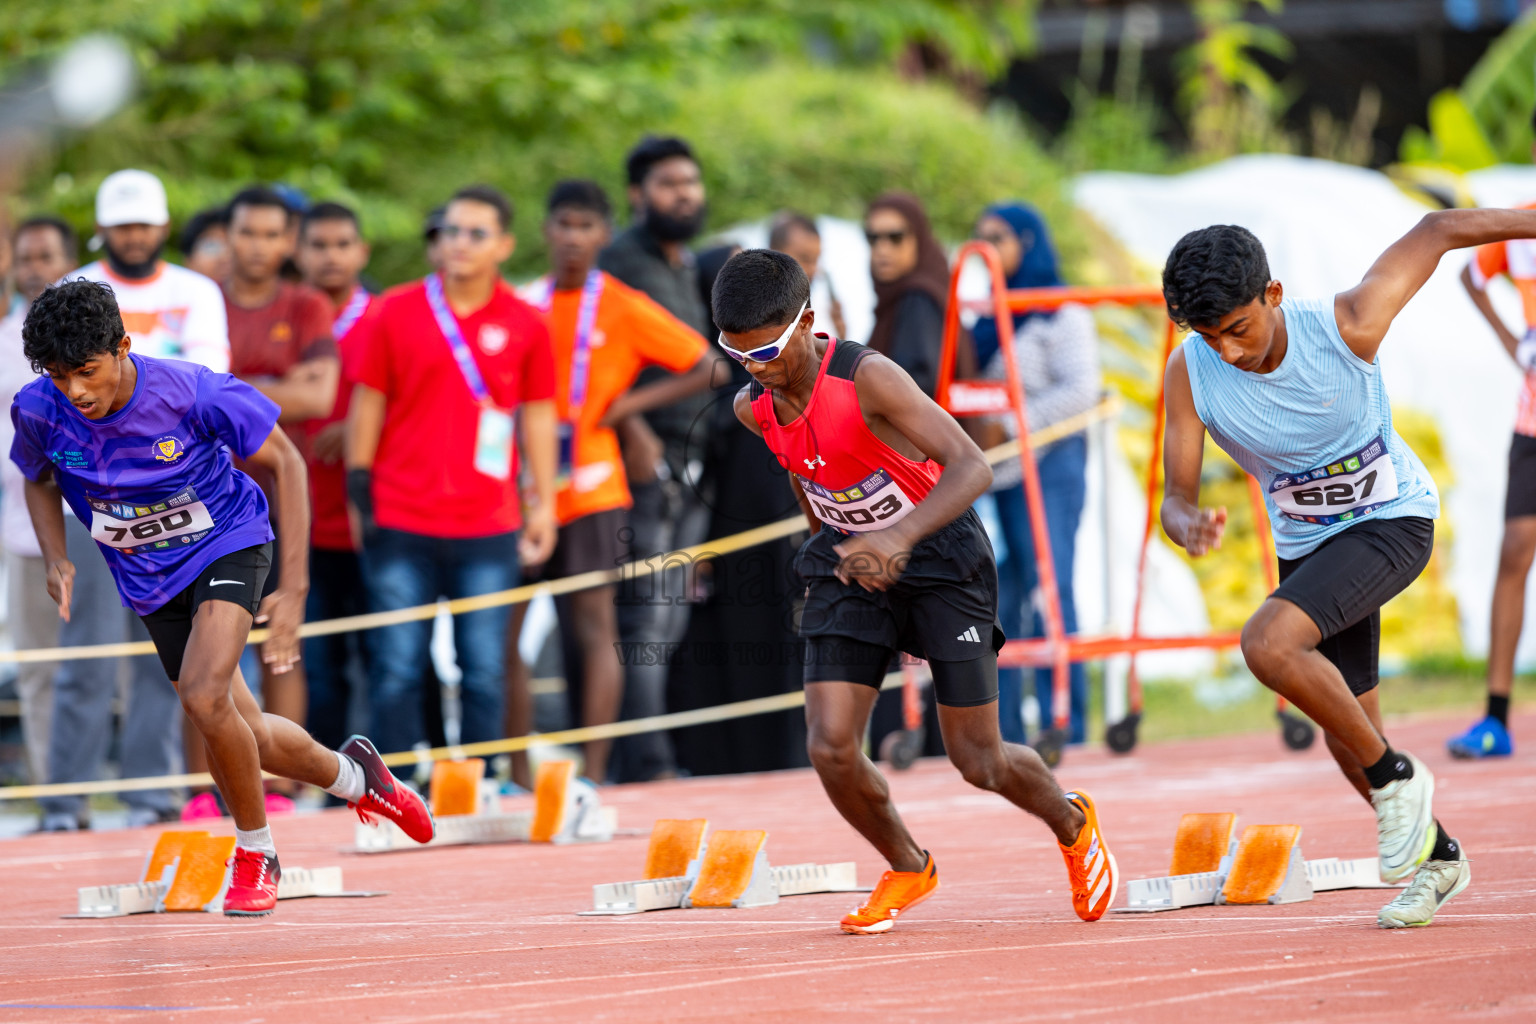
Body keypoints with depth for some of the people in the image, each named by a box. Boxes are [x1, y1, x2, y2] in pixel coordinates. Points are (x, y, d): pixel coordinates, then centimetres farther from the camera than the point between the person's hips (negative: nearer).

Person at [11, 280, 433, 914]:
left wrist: (294, 586, -17)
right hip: (149, 583, 4)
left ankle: (254, 853, -3)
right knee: (242, 736, 9)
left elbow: (284, 461, -14)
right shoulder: (39, 411, -18)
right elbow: (40, 481, 6)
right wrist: (57, 559, -13)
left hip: (225, 545, -4)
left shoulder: (193, 393, -28)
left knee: (204, 698, -28)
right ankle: (349, 775, 42)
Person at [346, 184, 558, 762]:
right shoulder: (395, 313, 3)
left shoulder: (525, 326, 6)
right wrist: (359, 492, 3)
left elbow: (538, 415, 11)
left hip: (488, 529, 1)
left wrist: (543, 503, 7)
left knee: (485, 672, 1)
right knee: (396, 670, -1)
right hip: (400, 525, -1)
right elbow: (367, 405, 8)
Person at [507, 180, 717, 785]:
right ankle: (518, 775, 7)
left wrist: (629, 404, -6)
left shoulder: (625, 309, 0)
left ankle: (593, 773, -5)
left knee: (594, 623, -6)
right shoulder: (524, 307, 11)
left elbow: (706, 366, 1)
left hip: (589, 489, -4)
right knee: (503, 631, 0)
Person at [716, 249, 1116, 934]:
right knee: (830, 748, -12)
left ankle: (1072, 824, 34)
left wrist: (901, 535, -49)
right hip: (851, 560, 5)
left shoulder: (866, 379, -27)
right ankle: (907, 870, 16)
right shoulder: (754, 408, -7)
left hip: (938, 551, -5)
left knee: (978, 762, 0)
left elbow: (971, 466, -34)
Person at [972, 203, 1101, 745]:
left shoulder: (1063, 313, -2)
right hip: (993, 477, 7)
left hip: (1047, 466, -7)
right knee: (996, 603, 3)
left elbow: (1081, 390, -12)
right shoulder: (990, 317, 21)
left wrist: (1009, 426, -14)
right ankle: (1003, 736, 6)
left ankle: (1065, 733, -10)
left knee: (1049, 597, -11)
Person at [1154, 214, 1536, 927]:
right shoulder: (1189, 374, -18)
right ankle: (1436, 859, 35)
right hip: (1305, 541, 5)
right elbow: (1176, 493, -16)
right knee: (1347, 742, 10)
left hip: (1393, 520, -5)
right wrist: (1187, 522, -40)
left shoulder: (1343, 326, -27)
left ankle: (1397, 779, -12)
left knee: (1268, 642, -29)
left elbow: (1437, 231, -14)